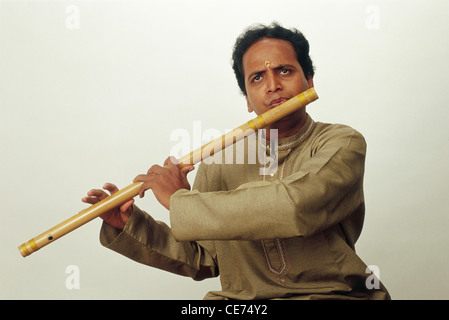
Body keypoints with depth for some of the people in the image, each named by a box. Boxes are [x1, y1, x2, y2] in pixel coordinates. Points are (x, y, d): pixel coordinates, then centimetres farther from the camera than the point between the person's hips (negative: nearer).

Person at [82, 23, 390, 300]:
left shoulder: (342, 143, -5)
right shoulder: (220, 163, 6)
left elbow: (295, 208, -23)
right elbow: (202, 259, 13)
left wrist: (180, 201, -15)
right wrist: (130, 227, 0)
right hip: (239, 298, 2)